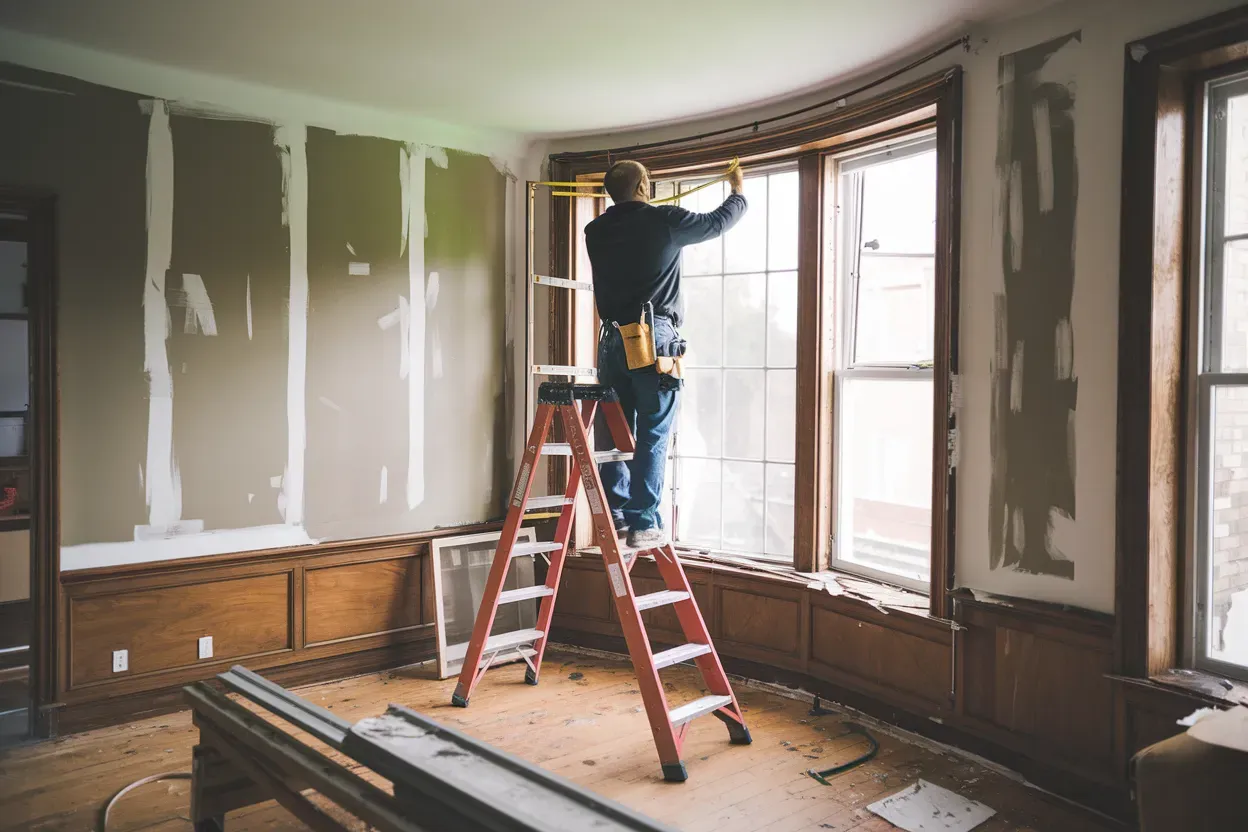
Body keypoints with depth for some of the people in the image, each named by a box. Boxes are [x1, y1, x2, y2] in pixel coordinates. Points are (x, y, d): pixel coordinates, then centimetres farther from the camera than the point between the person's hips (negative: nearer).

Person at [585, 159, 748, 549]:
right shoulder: (664, 220, -2)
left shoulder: (596, 232, 10)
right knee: (652, 437, -2)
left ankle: (615, 512, 16)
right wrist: (738, 192, 33)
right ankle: (644, 524, -2)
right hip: (653, 339, -5)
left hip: (612, 339, 5)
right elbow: (719, 222, 13)